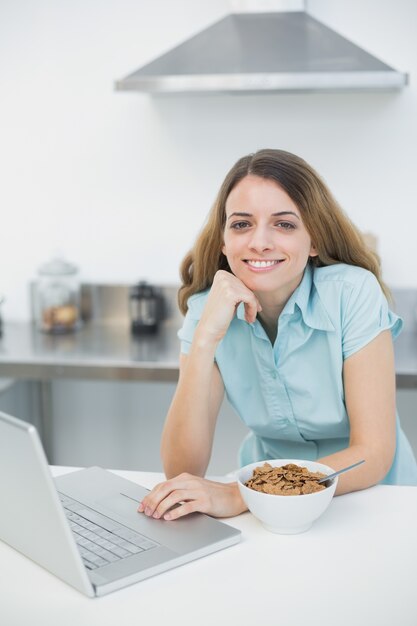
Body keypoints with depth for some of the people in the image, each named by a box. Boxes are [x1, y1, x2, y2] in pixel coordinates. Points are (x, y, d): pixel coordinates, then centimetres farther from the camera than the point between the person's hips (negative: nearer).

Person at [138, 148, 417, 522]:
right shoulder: (208, 308, -9)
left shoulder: (354, 293, -16)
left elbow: (374, 454, -19)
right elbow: (181, 472, -16)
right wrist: (206, 338, -26)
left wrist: (238, 497, -29)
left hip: (370, 501, -1)